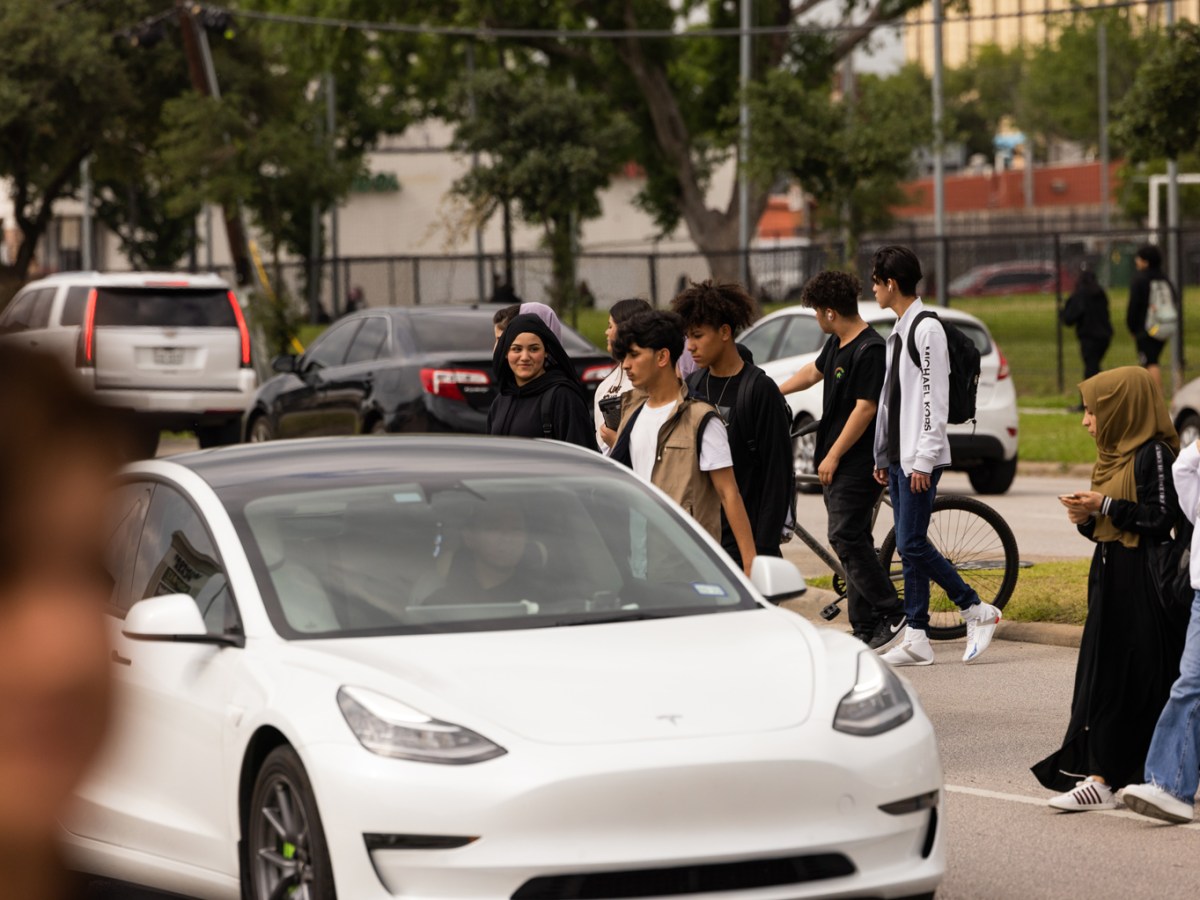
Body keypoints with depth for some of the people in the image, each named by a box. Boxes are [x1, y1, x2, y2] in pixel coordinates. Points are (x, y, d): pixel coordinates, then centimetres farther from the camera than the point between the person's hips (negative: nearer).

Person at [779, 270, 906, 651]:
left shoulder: (869, 349, -16)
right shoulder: (837, 344, 13)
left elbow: (865, 408, -20)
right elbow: (814, 372, 33)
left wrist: (833, 457, -17)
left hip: (857, 463, -10)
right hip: (835, 463, 10)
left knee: (847, 539, -14)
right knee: (852, 542, 8)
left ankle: (893, 617, -11)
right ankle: (866, 630, 10)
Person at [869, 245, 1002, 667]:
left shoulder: (927, 329, -13)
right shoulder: (898, 332, 17)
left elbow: (933, 398, -18)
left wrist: (922, 460, -20)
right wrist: (883, 455, 19)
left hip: (919, 458, -10)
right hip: (897, 457, 10)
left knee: (911, 544, -10)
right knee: (909, 546, 7)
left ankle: (977, 611, 1)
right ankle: (917, 639, 7)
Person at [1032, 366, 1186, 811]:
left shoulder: (1154, 454, -12)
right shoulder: (1115, 454, 15)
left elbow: (1163, 516, -19)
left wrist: (1106, 506, -16)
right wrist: (1087, 517, -1)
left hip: (1141, 584, -9)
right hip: (1111, 578, 9)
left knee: (1130, 682, -5)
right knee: (1101, 678, 5)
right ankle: (1101, 775, 6)